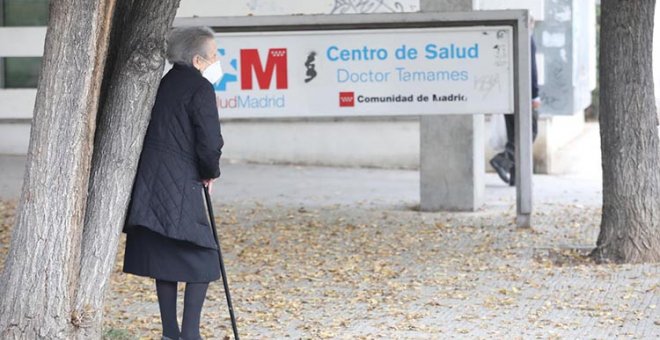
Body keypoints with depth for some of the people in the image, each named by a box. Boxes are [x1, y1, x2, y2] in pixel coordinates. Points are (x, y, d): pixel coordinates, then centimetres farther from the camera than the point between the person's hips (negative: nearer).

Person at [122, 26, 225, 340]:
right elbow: (210, 143, -15)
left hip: (150, 185, 8)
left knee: (164, 255, 14)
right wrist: (210, 172, 5)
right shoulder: (199, 88, -9)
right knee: (201, 258, 1)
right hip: (179, 187, -8)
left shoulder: (166, 84, 16)